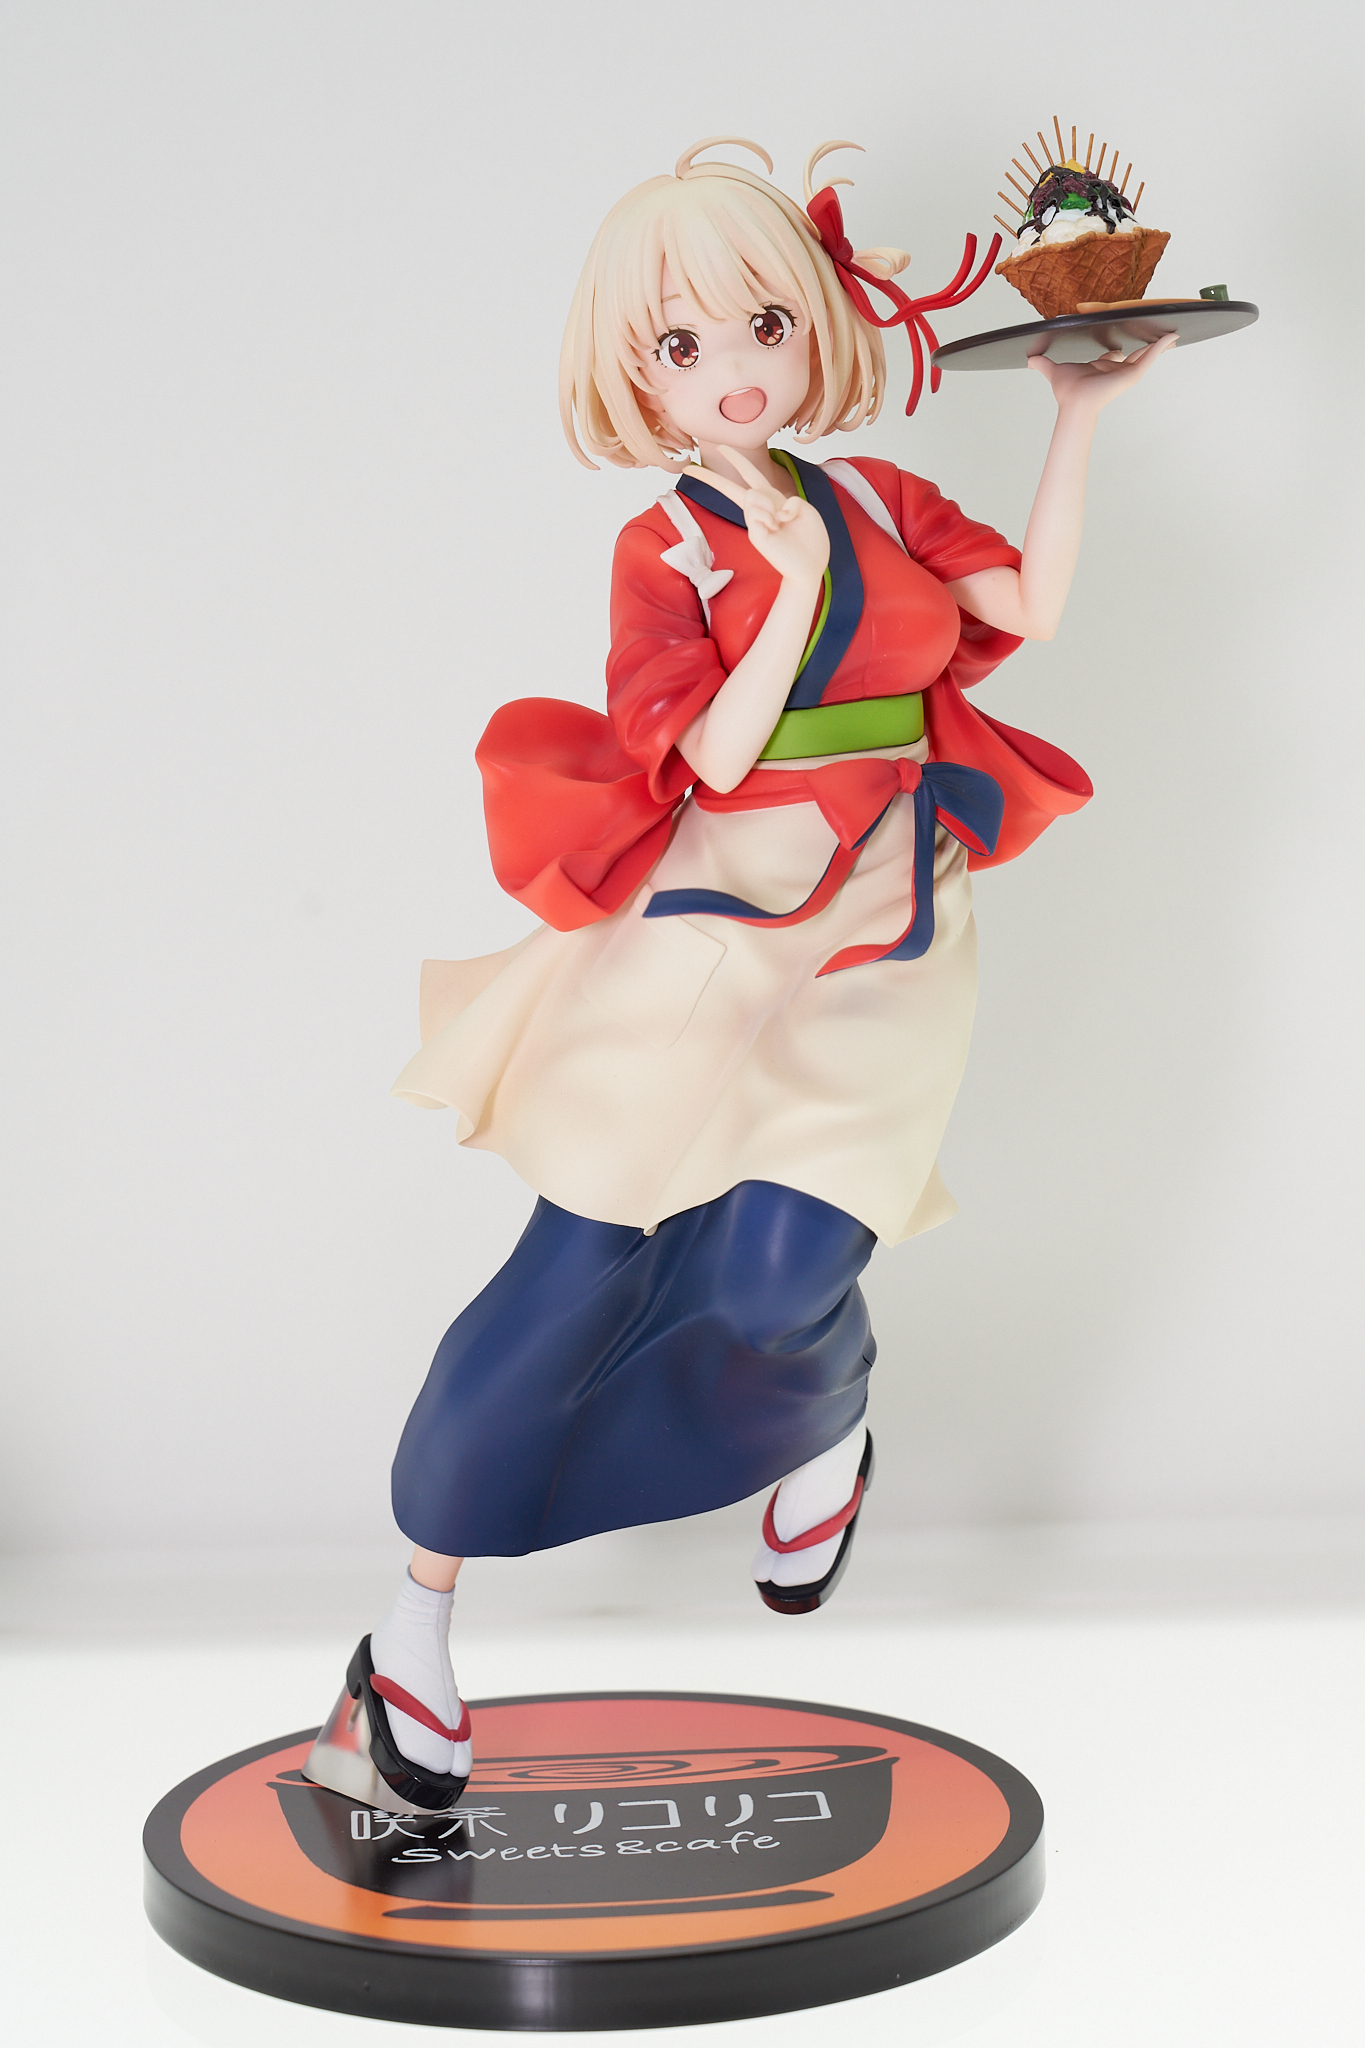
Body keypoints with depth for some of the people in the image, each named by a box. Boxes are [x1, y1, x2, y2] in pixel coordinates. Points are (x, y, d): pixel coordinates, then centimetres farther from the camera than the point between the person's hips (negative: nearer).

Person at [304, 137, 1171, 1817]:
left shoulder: (877, 504, 11)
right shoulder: (667, 556, -3)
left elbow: (1029, 603, 5)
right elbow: (704, 764, -13)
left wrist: (1081, 416, 4)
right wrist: (796, 590, -18)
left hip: (867, 959, 3)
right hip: (702, 946, -3)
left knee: (776, 1280, -10)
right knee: (576, 1273, -3)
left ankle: (830, 1437, 31)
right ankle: (414, 1625, 10)